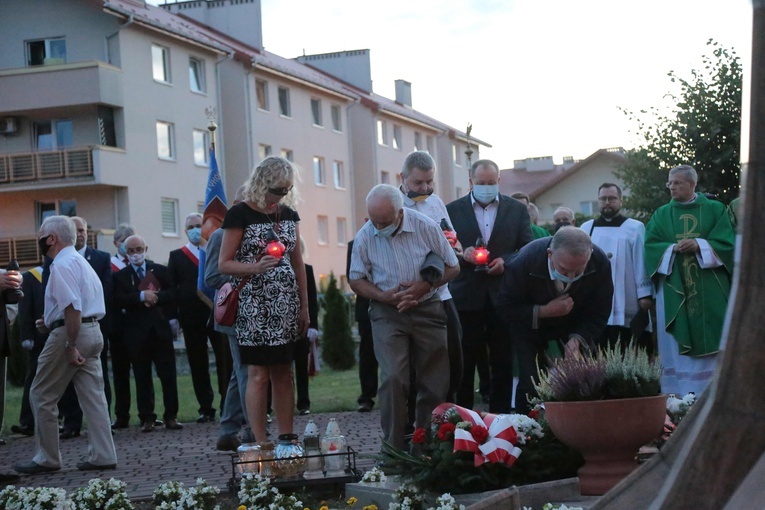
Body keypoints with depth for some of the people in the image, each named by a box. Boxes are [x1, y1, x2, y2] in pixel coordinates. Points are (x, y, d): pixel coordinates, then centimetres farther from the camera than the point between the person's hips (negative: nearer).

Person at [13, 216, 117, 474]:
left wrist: (71, 346, -22)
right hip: (93, 332, 9)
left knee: (42, 396, 2)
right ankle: (102, 455, 6)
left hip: (69, 334, -9)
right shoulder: (81, 262, 18)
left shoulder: (62, 265, -13)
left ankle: (47, 458, 7)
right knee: (93, 396, 7)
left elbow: (73, 308, -23)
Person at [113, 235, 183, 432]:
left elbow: (172, 293, 1)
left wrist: (155, 297, -14)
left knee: (168, 375, 0)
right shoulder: (120, 276, 7)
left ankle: (171, 416, 6)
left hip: (160, 328, 1)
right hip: (136, 331, -1)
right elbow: (118, 300, -8)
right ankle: (147, 418, 7)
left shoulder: (160, 271, 11)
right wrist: (141, 296, -18)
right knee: (142, 378, 2)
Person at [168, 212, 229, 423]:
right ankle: (206, 408, 10)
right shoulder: (177, 256, 8)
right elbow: (171, 287, 4)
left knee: (225, 361, -1)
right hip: (192, 317, 1)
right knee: (198, 365, 4)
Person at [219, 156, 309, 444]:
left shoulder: (289, 214, 12)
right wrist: (255, 267, -24)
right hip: (254, 306, -5)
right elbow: (224, 264, -6)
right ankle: (261, 444, -1)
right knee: (258, 374, -5)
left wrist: (304, 306, 13)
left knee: (283, 372, 6)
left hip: (286, 305, 5)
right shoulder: (240, 214, -5)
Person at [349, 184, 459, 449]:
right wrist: (384, 296, -14)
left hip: (427, 310, 1)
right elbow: (356, 280, 4)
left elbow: (453, 267, 2)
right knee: (393, 378, -16)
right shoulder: (365, 236, -6)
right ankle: (394, 447, -10)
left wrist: (425, 286, -15)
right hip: (387, 313, -1)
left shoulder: (425, 227, -7)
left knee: (435, 381, 2)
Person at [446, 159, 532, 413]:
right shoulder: (452, 210, 6)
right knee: (464, 363, 1)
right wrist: (462, 254, -15)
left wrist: (505, 261, -11)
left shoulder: (517, 209, 9)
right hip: (466, 297, -1)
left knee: (503, 363, 4)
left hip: (503, 296, 1)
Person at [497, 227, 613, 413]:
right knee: (531, 387, -10)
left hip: (577, 327, 2)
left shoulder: (600, 263, -28)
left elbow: (598, 314, -17)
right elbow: (505, 308, -23)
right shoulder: (524, 262, -34)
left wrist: (577, 339, -33)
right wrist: (544, 311, -35)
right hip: (531, 326, -2)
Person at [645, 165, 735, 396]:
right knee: (676, 348, -2)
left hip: (709, 291, -1)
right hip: (673, 291, 1)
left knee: (709, 342, -3)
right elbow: (650, 245, 2)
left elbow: (727, 243, -2)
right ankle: (679, 399, 0)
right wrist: (673, 248, -15)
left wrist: (699, 245, -16)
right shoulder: (661, 215, 12)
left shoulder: (715, 210, 7)